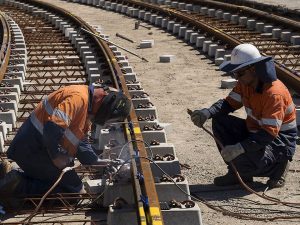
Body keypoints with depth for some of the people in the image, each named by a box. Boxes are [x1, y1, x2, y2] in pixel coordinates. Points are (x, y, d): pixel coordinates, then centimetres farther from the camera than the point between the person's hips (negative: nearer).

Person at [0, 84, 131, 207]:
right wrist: (56, 156, -19)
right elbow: (53, 126, -31)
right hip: (34, 151, -10)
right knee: (74, 190, -4)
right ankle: (19, 185, -10)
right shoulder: (79, 98, -21)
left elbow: (81, 141, 17)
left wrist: (96, 161, 6)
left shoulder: (88, 107, 13)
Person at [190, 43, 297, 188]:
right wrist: (208, 112, -24)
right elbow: (229, 103, -2)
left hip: (280, 140, -9)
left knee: (245, 160, -34)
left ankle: (277, 166, 0)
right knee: (219, 122, -8)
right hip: (254, 131, 9)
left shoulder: (274, 93, -29)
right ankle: (238, 172, 1)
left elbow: (269, 134, -33)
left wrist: (239, 148, -40)